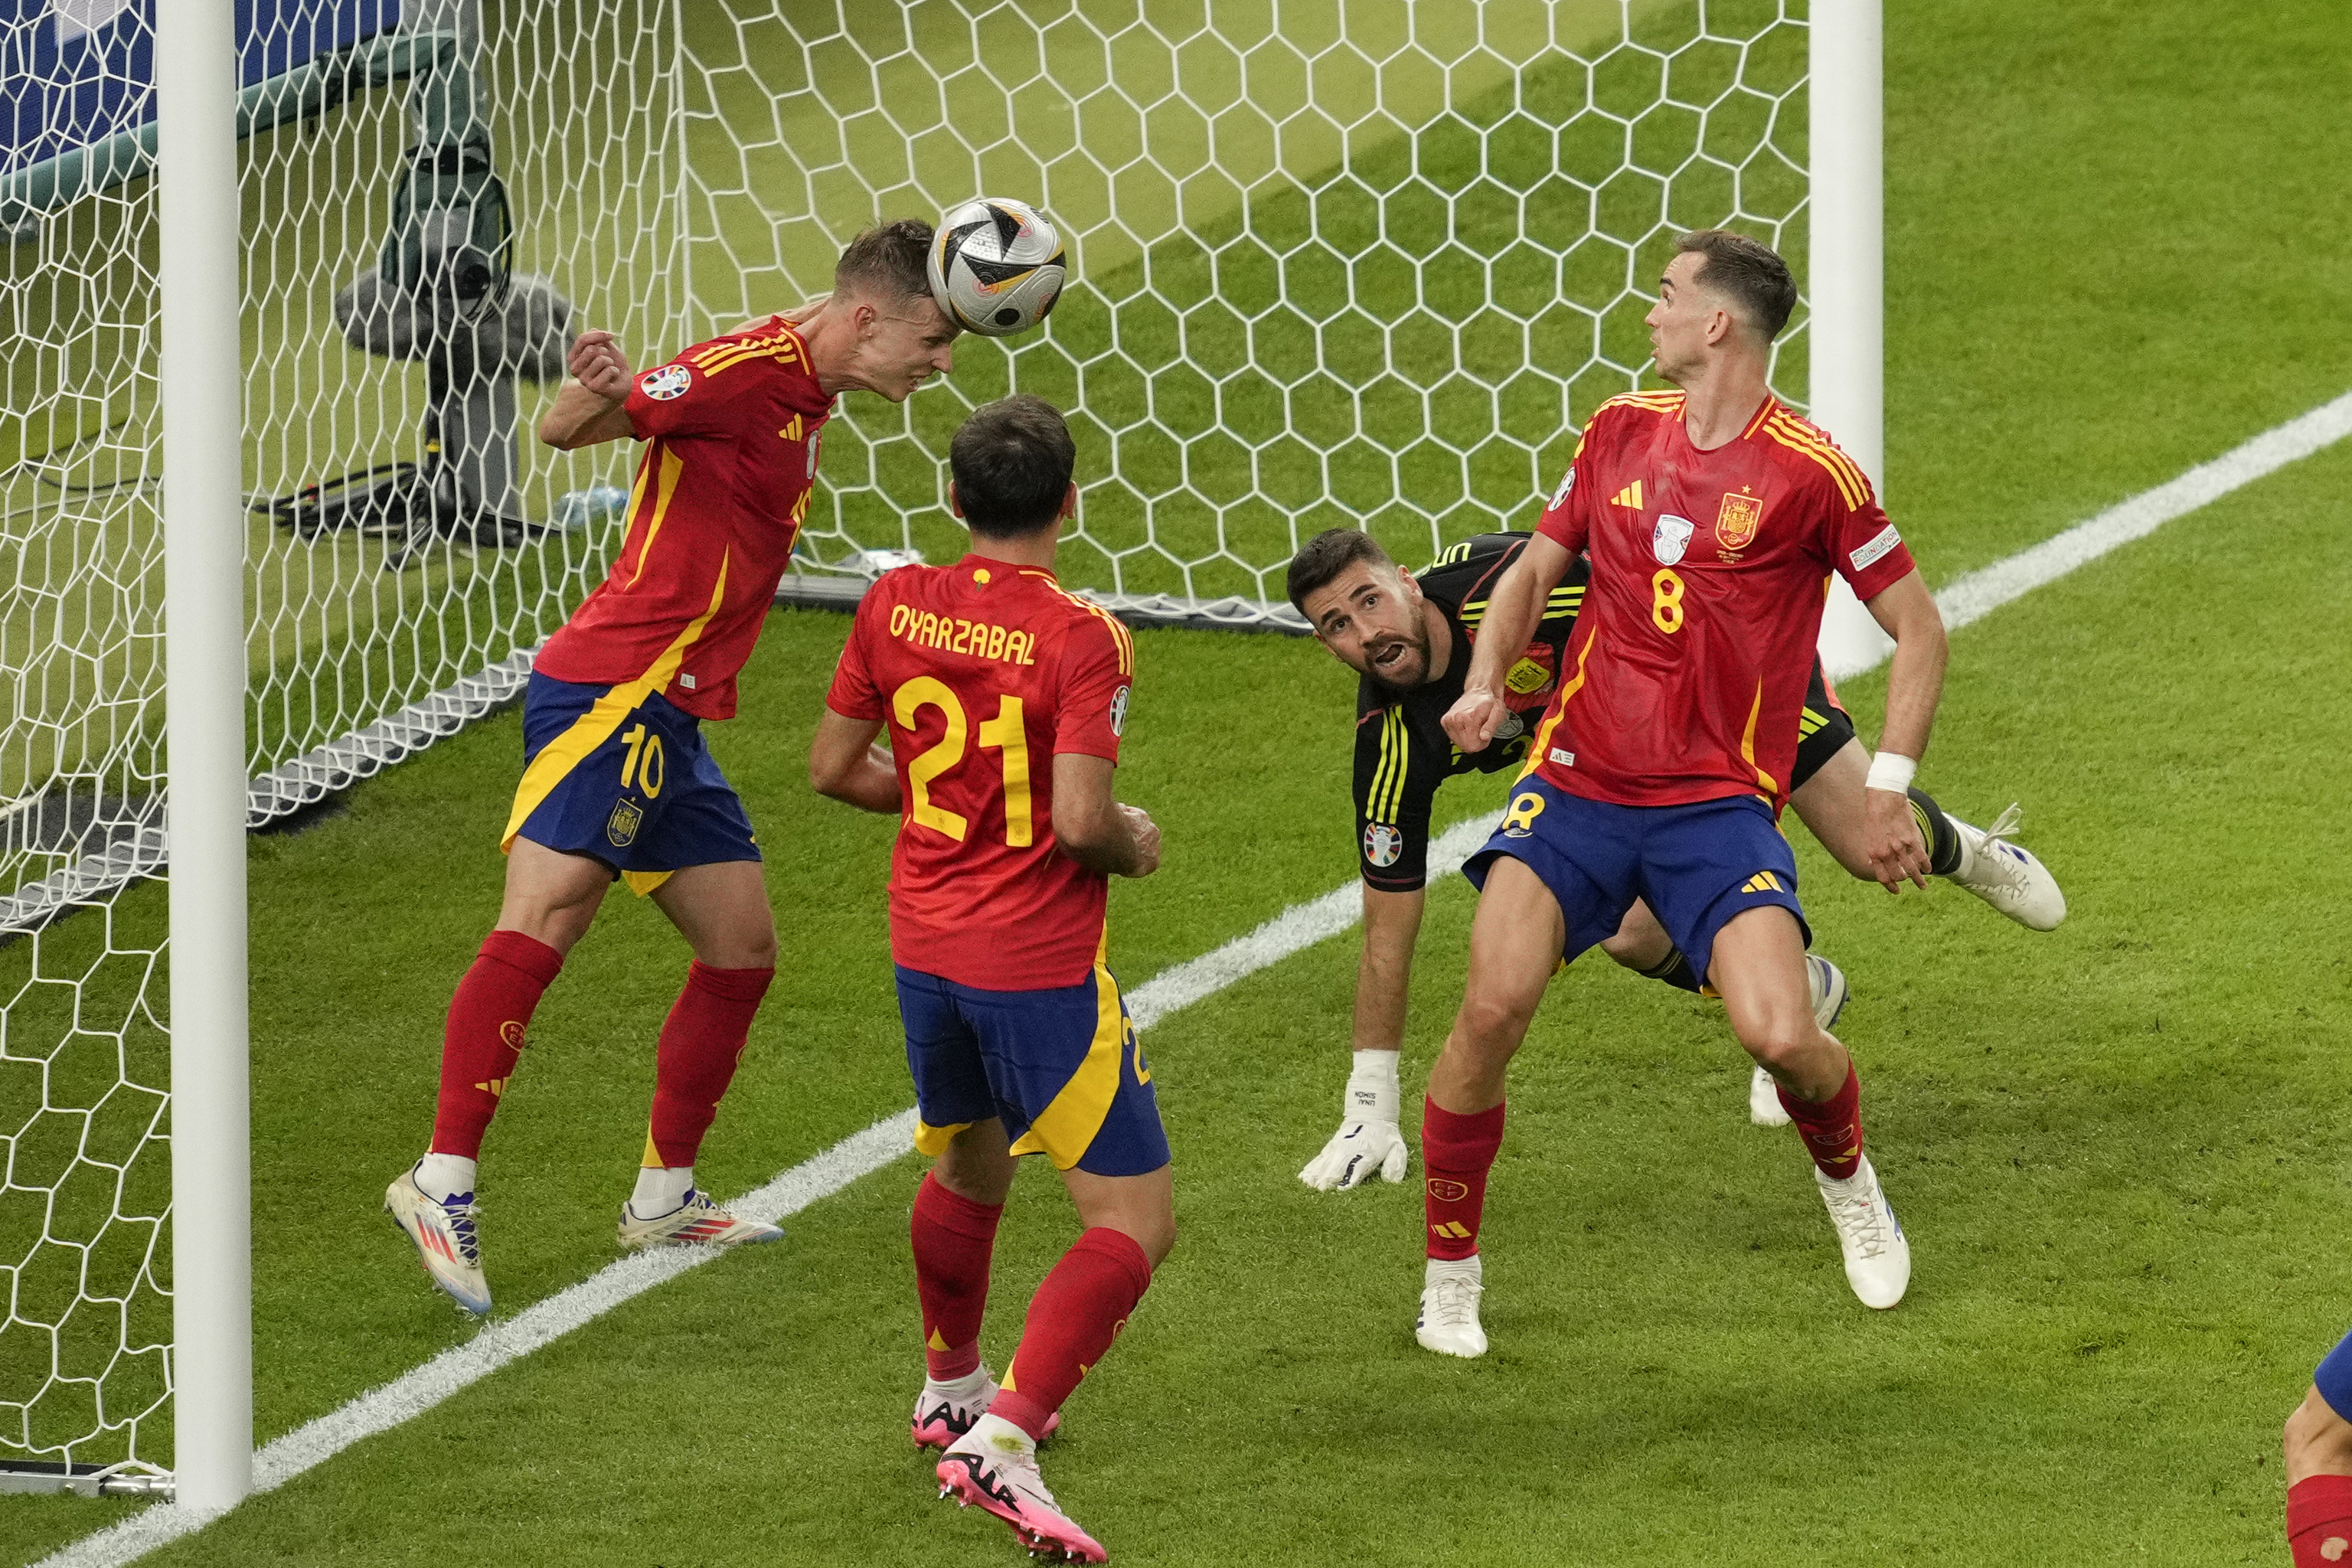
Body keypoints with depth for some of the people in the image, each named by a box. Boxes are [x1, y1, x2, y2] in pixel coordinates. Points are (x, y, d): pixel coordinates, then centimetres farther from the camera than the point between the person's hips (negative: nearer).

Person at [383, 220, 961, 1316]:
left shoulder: (804, 394, 16)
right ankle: (443, 1183, -27)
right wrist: (592, 397, -39)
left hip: (669, 720, 10)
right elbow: (564, 433, -19)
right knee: (544, 918, -20)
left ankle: (664, 1198, 26)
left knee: (742, 949, 16)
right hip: (610, 693, -10)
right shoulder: (749, 371, -12)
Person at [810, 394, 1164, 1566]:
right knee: (1135, 1223, -2)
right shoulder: (1080, 637, -19)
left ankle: (950, 1387, 51)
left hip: (926, 944, 7)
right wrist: (1136, 846, -3)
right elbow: (1082, 819, -25)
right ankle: (1002, 1441, -18)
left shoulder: (896, 605, -2)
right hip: (1042, 966, -7)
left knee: (969, 1164, 32)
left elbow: (833, 766, 5)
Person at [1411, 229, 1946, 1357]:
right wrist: (1484, 681, 2)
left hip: (1718, 802, -3)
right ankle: (1450, 1274, 1)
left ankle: (1847, 1181, 19)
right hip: (1577, 781, 3)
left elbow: (1917, 630, 1)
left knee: (1780, 1038, -18)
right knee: (1493, 1009, -17)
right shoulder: (1622, 429, 7)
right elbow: (1537, 565, 20)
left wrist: (1890, 787, -6)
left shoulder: (1809, 473, -7)